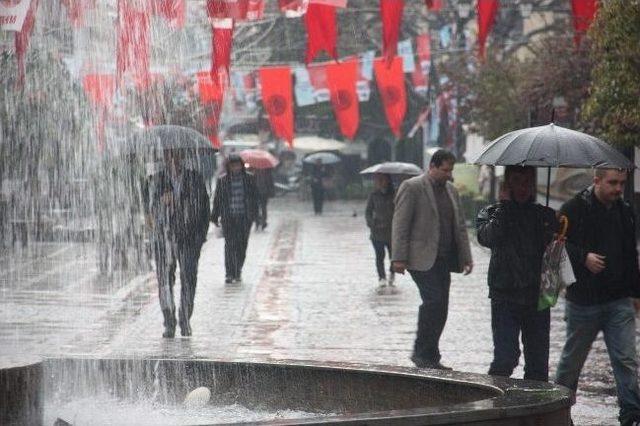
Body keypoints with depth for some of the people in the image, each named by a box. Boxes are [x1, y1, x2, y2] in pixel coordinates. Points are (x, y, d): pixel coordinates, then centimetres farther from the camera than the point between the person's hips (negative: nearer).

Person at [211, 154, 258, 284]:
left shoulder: (249, 179, 5)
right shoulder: (222, 180, 3)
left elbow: (254, 197, 10)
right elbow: (217, 199, 7)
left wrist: (254, 214, 4)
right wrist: (215, 216, 6)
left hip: (244, 218, 1)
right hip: (228, 218, -1)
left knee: (242, 245, 4)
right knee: (230, 245, -8)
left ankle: (238, 271, 21)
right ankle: (229, 274, -7)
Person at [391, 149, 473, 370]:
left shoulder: (450, 190, 17)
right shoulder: (412, 188, -5)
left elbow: (460, 226, 21)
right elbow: (400, 224, -8)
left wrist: (466, 257, 13)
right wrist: (398, 258, -15)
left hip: (443, 258, 7)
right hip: (421, 258, -7)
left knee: (440, 308, 3)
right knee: (433, 300, -18)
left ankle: (430, 358, 10)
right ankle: (421, 353, -8)